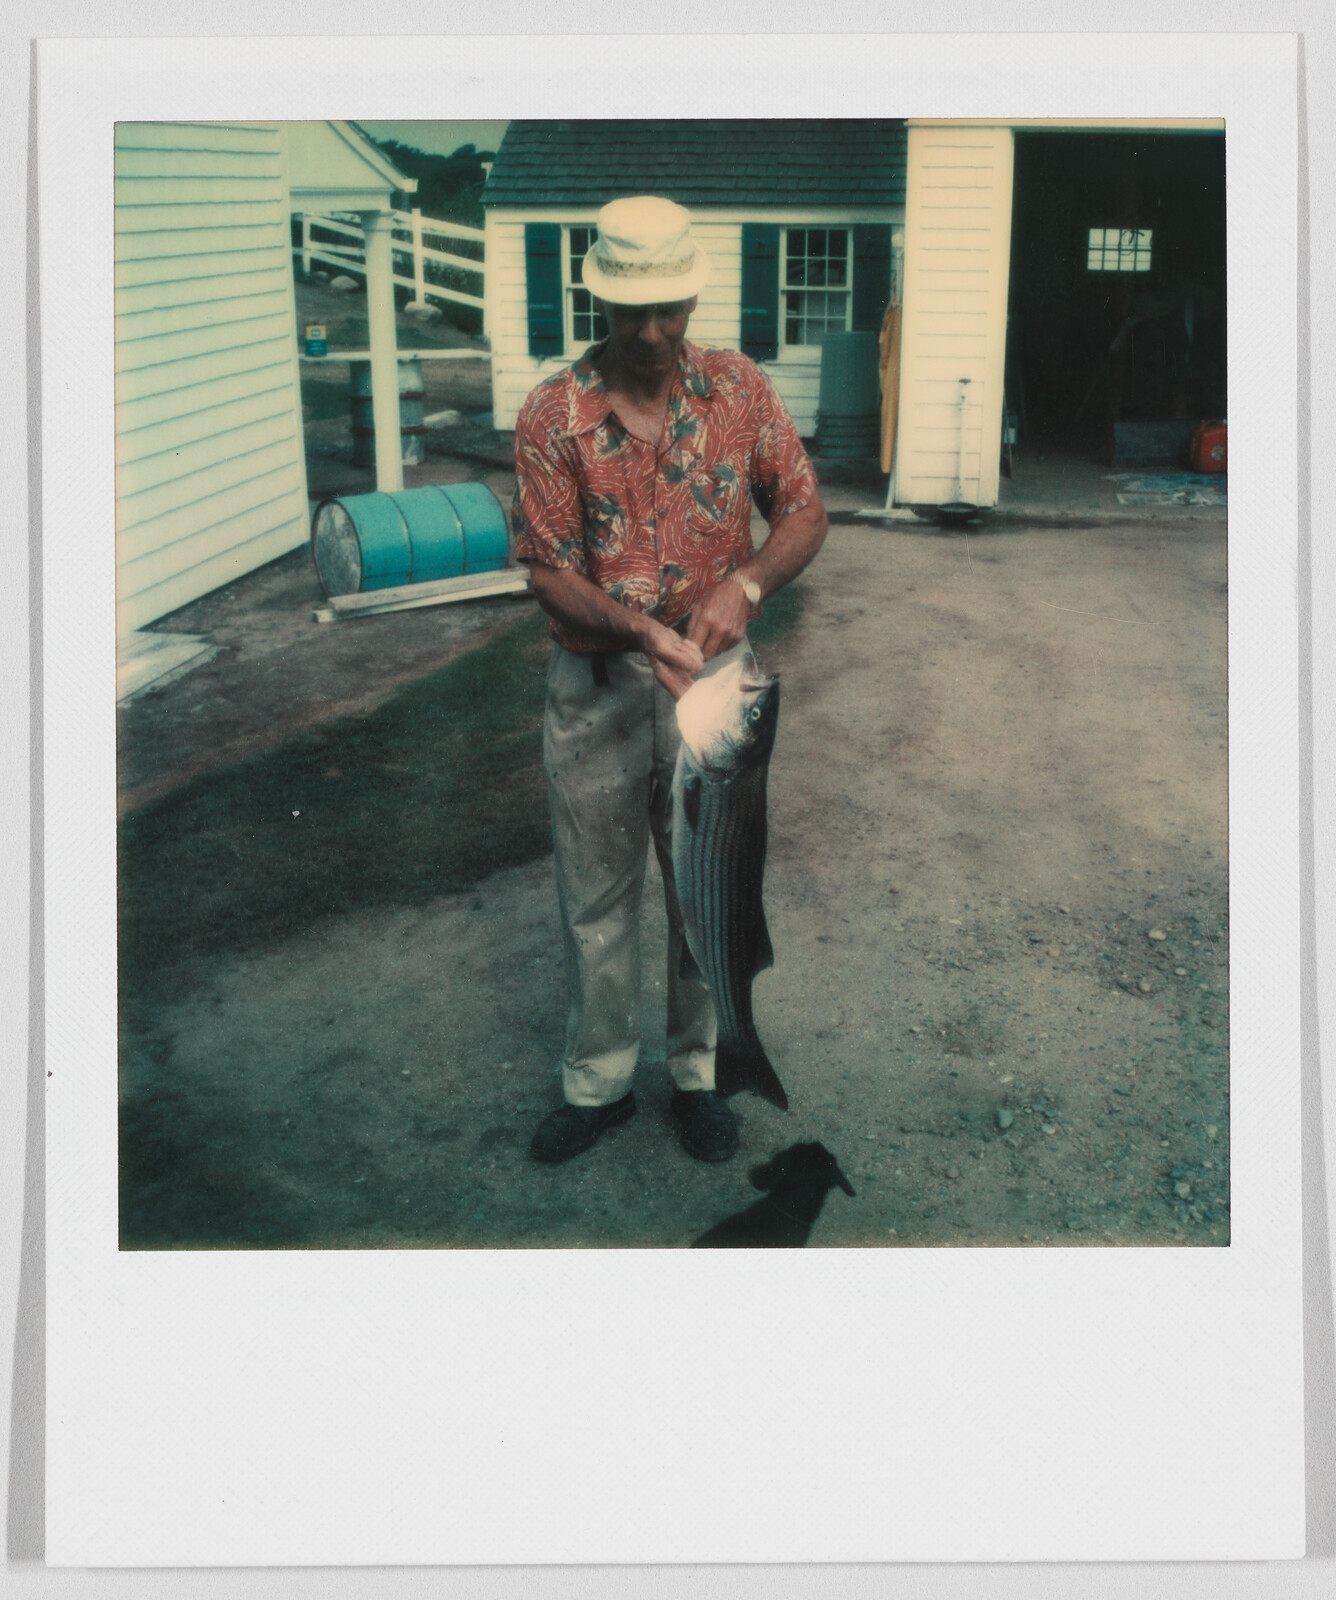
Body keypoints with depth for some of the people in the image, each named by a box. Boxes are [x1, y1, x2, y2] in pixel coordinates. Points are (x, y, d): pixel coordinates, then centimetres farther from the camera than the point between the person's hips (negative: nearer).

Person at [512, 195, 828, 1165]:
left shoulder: (740, 390, -3)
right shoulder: (554, 415, -9)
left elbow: (805, 514, 0)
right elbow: (552, 570, -11)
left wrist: (746, 583, -20)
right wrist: (638, 628, -29)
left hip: (708, 679, 1)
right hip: (596, 685, -1)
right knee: (595, 895, 11)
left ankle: (701, 1072, 32)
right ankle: (599, 1080, 30)